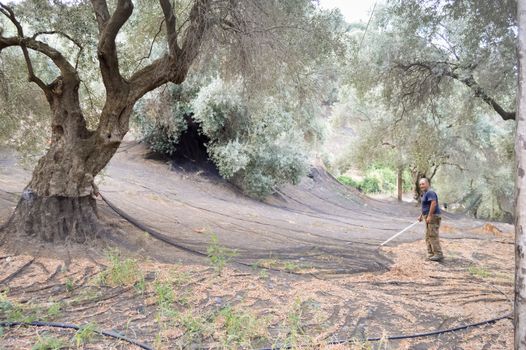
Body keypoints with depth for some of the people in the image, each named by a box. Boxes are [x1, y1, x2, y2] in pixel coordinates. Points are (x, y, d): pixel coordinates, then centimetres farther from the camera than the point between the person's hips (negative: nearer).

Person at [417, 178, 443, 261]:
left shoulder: (430, 192, -15)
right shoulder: (425, 193, 19)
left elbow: (433, 203, -26)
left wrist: (429, 216, -26)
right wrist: (421, 216, 26)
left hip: (433, 217, -11)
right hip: (429, 217, 11)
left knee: (433, 236, -10)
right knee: (428, 236, 12)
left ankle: (438, 254, -7)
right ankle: (431, 253, 17)